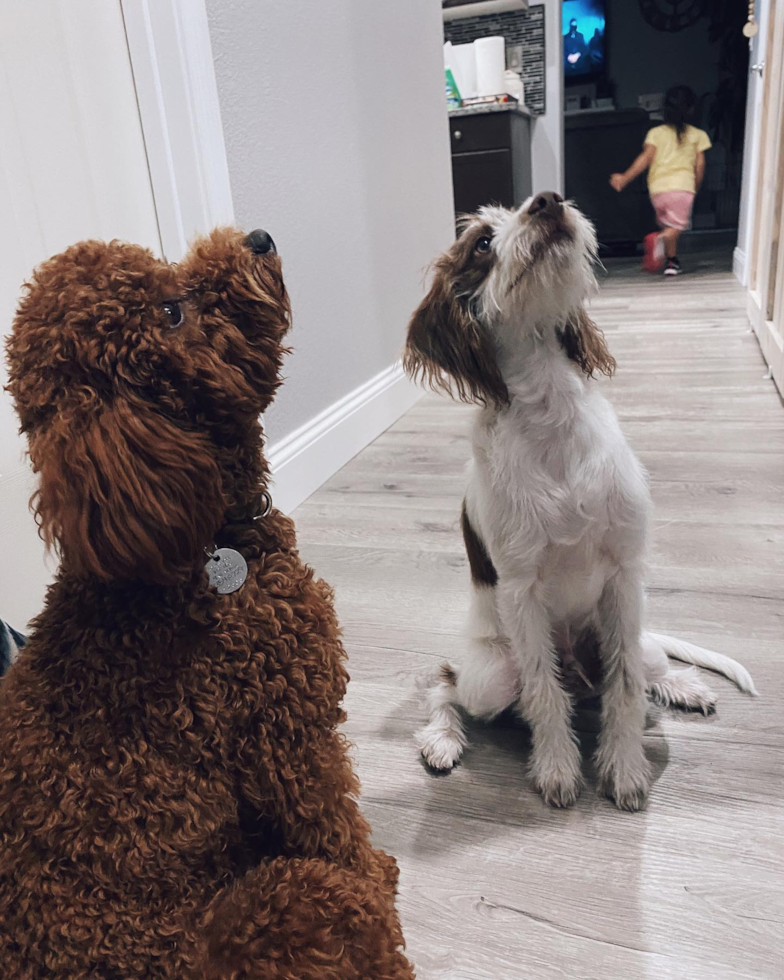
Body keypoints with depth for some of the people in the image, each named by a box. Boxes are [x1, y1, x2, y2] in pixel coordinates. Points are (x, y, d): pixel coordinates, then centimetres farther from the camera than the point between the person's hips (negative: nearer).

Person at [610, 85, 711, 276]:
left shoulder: (656, 133, 10)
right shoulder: (698, 135, 9)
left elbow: (645, 158, -2)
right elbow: (700, 165, 6)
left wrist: (625, 178, -2)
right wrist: (695, 188, 20)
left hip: (658, 188, 3)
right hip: (682, 185, -3)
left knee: (668, 225, 20)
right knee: (676, 227, -6)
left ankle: (672, 262, 19)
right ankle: (660, 239, -36)